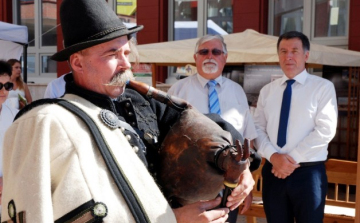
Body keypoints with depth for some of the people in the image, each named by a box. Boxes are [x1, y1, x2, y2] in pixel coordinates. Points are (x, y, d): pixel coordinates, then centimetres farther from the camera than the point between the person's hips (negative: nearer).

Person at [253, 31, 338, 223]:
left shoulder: (323, 87, -2)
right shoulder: (267, 90, 10)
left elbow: (325, 130, -11)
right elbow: (257, 128, 4)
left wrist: (293, 158, -14)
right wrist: (273, 156, -13)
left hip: (308, 172, -3)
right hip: (273, 171, 3)